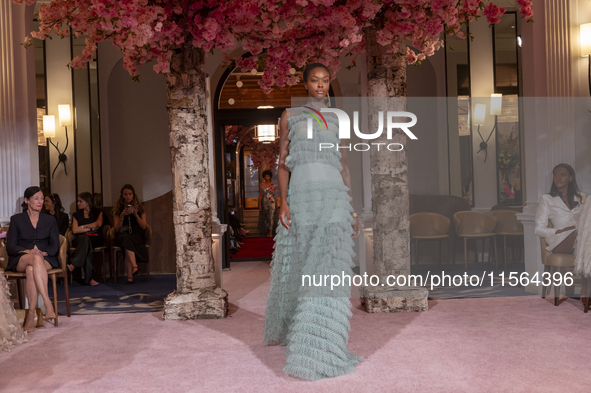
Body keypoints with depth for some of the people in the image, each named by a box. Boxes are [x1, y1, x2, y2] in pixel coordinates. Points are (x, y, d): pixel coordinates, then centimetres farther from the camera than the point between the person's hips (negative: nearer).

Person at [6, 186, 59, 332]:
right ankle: (48, 304, -49)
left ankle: (31, 315, -42)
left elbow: (55, 246, 9)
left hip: (46, 260, 1)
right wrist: (28, 251, -16)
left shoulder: (50, 220, 16)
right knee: (36, 259, -39)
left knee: (31, 270, -37)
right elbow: (10, 247, 3)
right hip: (20, 261, -1)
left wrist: (43, 252, -14)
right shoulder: (16, 219, 11)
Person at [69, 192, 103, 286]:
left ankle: (73, 265, -46)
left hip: (95, 239, -1)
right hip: (80, 239, 1)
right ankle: (89, 277, -46)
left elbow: (98, 224, -7)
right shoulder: (76, 215, 18)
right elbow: (75, 230, 3)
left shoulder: (98, 212, 14)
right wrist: (91, 228, -1)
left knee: (85, 240, -38)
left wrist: (82, 226, 0)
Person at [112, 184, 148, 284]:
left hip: (137, 236, 0)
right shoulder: (118, 209, 12)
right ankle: (135, 266, -52)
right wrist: (122, 215, -10)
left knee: (128, 240, -36)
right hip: (122, 236, 0)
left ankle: (130, 275, -45)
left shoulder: (140, 207, 13)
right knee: (126, 239, -38)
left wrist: (136, 215, -9)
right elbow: (117, 229, 3)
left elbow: (144, 227, 4)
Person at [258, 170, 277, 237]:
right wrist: (259, 205, -8)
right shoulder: (261, 185, -2)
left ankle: (270, 233, -11)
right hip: (264, 203, 0)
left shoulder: (273, 185, 4)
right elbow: (260, 195, -3)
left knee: (271, 217, -9)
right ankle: (265, 230, 27)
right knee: (265, 217, 9)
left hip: (272, 203, 0)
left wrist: (276, 204, 12)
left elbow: (274, 195, 11)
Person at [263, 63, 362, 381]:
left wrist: (352, 210, 10)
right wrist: (283, 202, -9)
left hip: (334, 196, 1)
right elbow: (282, 163, 4)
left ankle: (321, 347, -5)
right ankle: (287, 324, 30)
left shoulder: (337, 121, 18)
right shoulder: (289, 117, 11)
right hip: (301, 196, -1)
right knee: (297, 267, 7)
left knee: (329, 269, -9)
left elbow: (344, 167, 17)